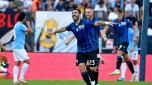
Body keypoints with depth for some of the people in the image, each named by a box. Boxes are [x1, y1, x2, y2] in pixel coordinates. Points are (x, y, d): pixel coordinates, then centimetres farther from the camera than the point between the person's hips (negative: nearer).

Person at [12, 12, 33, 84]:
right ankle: (21, 78, -8)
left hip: (15, 46, 9)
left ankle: (15, 79, 1)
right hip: (19, 47, -9)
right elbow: (30, 31, -16)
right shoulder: (21, 25, -14)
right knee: (27, 61, -6)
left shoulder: (17, 25, 16)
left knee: (17, 63, 7)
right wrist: (28, 24, 2)